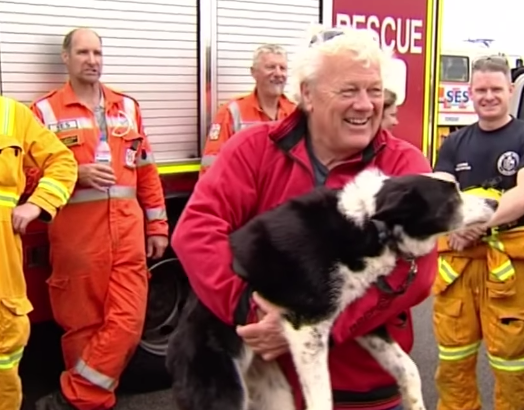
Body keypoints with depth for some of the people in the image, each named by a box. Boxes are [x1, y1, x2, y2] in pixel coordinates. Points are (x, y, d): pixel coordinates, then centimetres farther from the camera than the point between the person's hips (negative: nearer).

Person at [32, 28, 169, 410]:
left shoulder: (127, 106, 14)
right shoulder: (46, 110, 3)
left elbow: (146, 171, 15)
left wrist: (157, 225, 12)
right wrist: (76, 175, -15)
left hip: (127, 227, 3)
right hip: (76, 230, -3)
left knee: (128, 319, -4)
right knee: (82, 322, 5)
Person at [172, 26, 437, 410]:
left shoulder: (405, 165, -6)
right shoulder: (256, 148, -3)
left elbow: (412, 268, -17)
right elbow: (198, 227, -12)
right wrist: (248, 307, -25)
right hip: (261, 373, 1)